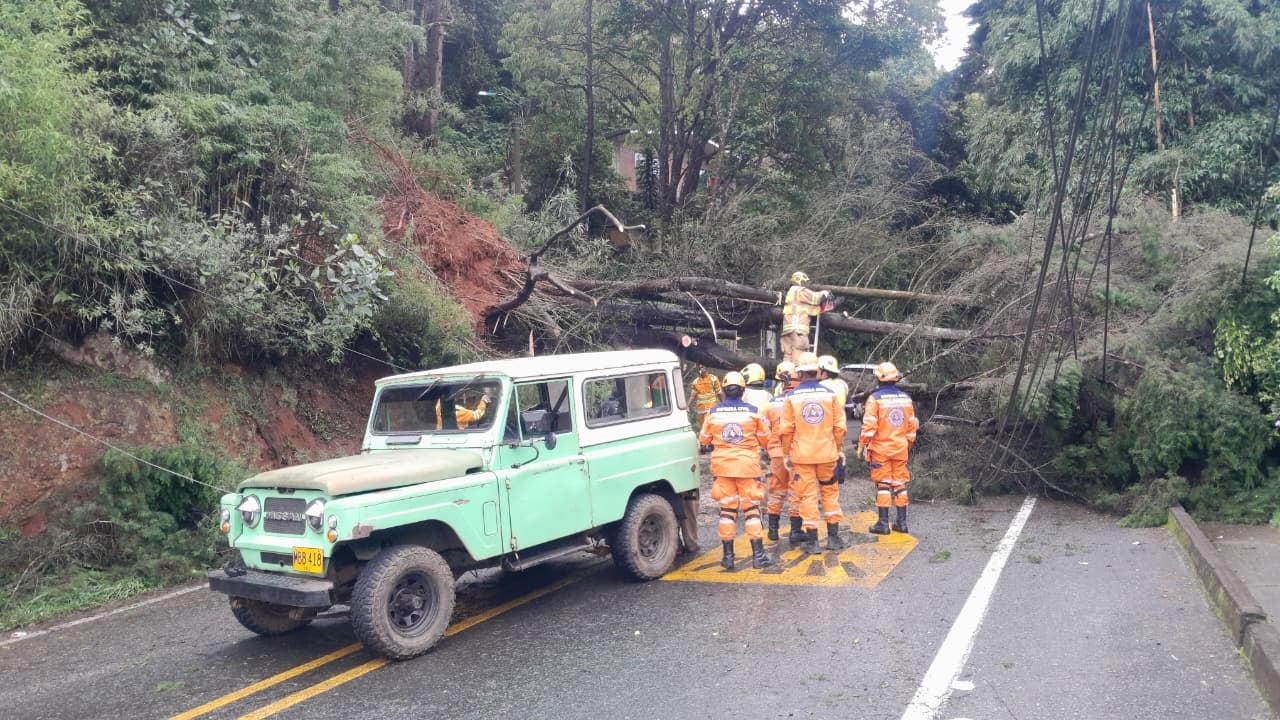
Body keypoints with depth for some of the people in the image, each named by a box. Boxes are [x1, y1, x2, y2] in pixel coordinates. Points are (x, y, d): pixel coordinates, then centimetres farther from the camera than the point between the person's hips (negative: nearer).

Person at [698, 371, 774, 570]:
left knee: (727, 509, 8)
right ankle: (758, 555, 5)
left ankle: (728, 556, 9)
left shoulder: (713, 412, -3)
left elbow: (704, 439, 7)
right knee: (751, 508, 6)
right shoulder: (752, 411, -6)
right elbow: (764, 439, 3)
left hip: (722, 465, 1)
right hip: (748, 465, -1)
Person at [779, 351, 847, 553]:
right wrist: (837, 449, 14)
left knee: (807, 495, 4)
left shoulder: (791, 397, -6)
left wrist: (787, 453, 8)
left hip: (801, 454, -1)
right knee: (830, 492, 15)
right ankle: (833, 537, 19)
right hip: (827, 453, 2)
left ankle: (812, 540, 7)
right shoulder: (829, 394, -2)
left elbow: (787, 430, -4)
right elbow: (839, 427, 0)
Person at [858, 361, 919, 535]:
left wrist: (862, 445, -5)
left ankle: (883, 523, 2)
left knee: (883, 484, 1)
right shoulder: (906, 398, 5)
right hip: (900, 449, 4)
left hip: (881, 449, -4)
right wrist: (908, 445, 21)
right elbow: (912, 426, 10)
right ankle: (901, 521, 16)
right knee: (900, 484, 11)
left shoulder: (875, 398, -11)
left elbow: (869, 425, -14)